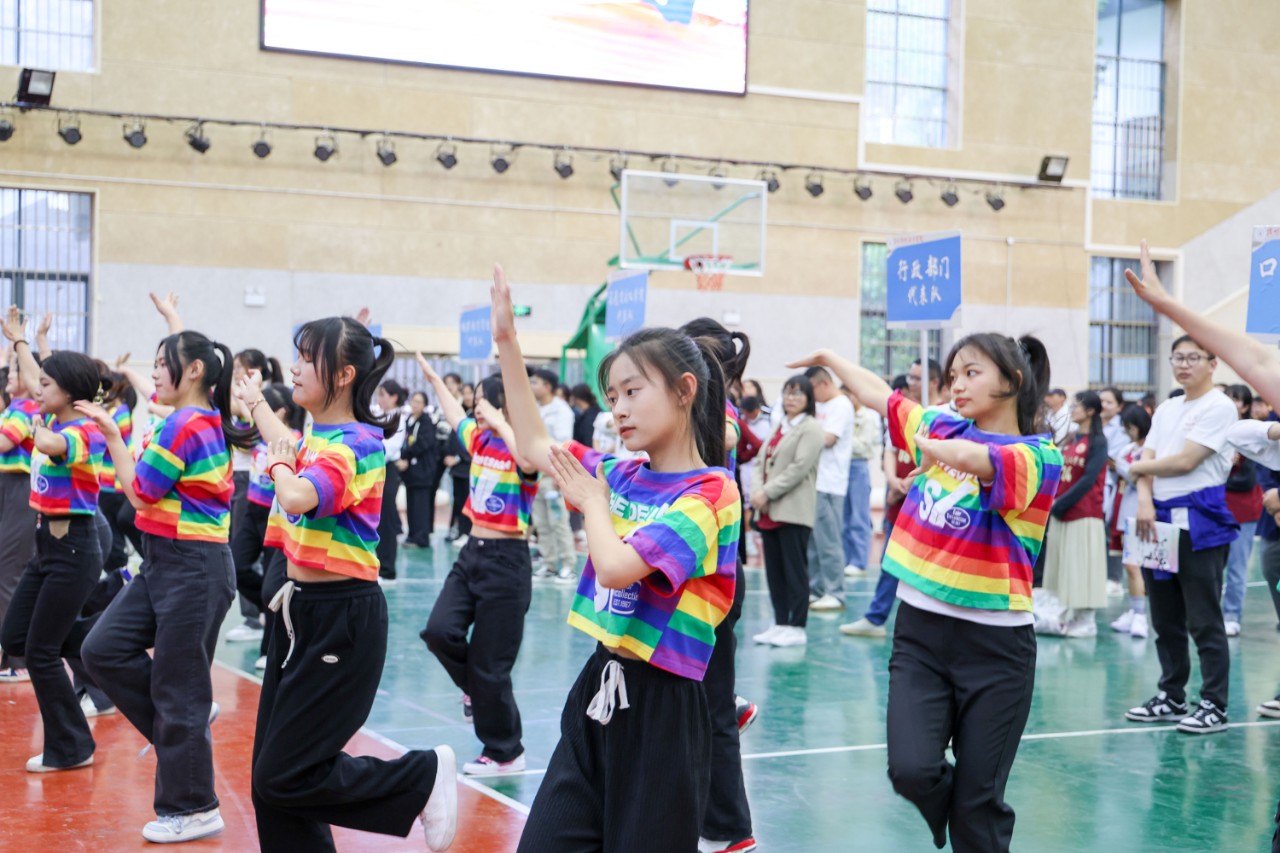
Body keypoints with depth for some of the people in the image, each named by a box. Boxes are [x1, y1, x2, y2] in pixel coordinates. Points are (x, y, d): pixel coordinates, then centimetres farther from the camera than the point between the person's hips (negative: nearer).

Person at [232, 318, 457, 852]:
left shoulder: (352, 446, -20)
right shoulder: (314, 436, 6)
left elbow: (297, 498, -37)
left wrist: (279, 464, -19)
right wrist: (255, 401, 32)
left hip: (342, 620, -9)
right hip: (301, 607, 9)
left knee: (285, 777, -6)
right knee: (271, 773, 10)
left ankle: (424, 776, 10)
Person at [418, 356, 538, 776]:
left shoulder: (519, 450, -14)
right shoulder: (480, 440, 7)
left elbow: (529, 460, -40)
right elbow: (455, 416, 28)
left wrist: (497, 421, -31)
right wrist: (433, 377, 39)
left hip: (507, 560, -7)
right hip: (472, 552, 7)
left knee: (490, 663, -1)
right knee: (439, 632, -8)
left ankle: (505, 753, 14)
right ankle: (478, 691, 21)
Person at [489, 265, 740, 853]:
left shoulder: (710, 493, -14)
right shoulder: (623, 475, 7)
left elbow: (617, 567, -24)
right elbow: (536, 445, 19)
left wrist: (593, 503, -5)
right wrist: (507, 342, 17)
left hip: (661, 705, -7)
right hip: (598, 689, 7)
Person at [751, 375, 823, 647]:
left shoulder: (811, 429, -3)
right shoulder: (779, 427, 21)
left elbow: (799, 468, -14)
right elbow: (762, 463, 15)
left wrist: (768, 492, -15)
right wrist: (757, 491, -4)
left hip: (793, 511, -8)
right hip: (768, 512, 8)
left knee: (795, 570, -4)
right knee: (774, 571, 9)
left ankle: (797, 627, 0)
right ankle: (780, 623, 16)